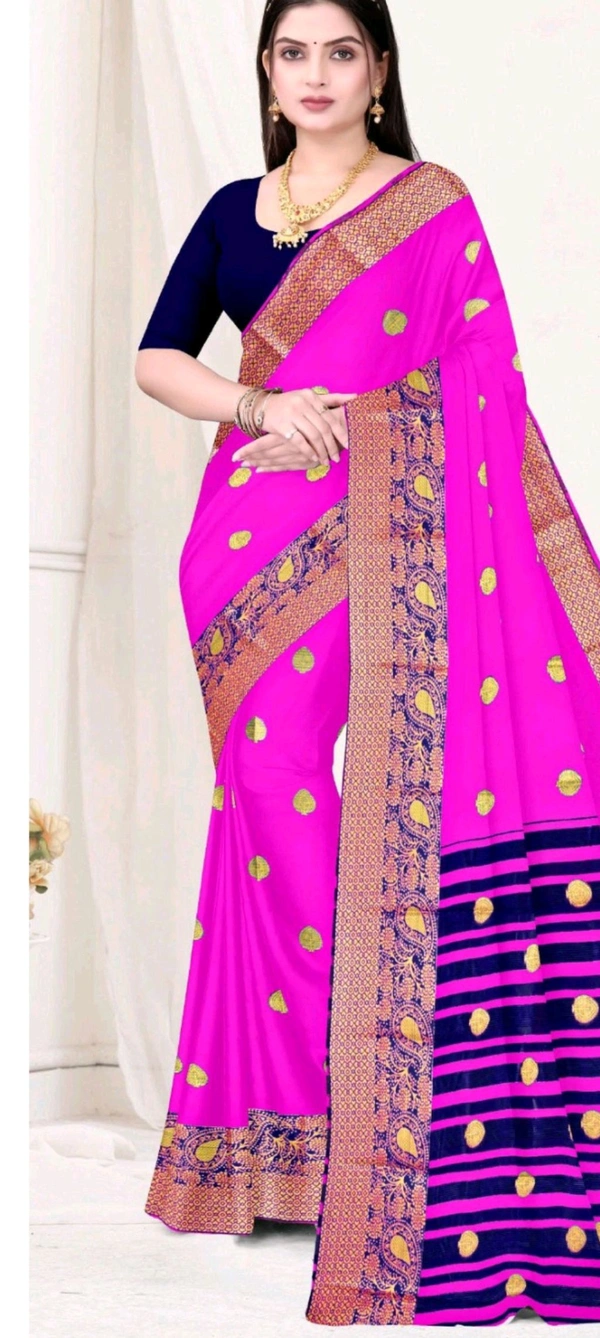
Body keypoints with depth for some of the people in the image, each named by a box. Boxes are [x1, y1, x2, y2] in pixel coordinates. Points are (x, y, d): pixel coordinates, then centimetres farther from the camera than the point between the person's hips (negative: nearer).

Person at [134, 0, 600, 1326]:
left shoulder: (433, 206, 3)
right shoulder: (234, 210, 15)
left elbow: (480, 383, -3)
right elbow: (155, 357, 13)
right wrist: (260, 406, -6)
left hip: (367, 523, -4)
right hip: (245, 523, 4)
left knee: (288, 780, -10)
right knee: (262, 789, 4)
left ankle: (344, 1103, 2)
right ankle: (274, 1110, 14)